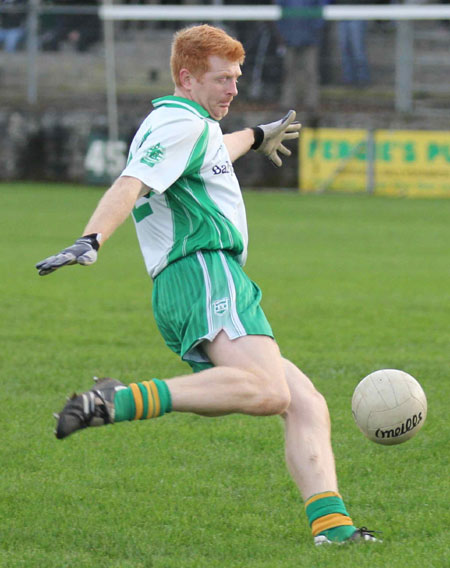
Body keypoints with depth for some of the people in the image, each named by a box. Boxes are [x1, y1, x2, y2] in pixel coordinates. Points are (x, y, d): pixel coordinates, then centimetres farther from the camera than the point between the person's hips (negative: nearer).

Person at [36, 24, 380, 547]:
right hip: (205, 274, -11)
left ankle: (329, 523, -11)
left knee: (306, 405, 3)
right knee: (266, 391, -35)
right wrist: (91, 240, -35)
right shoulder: (181, 124, -2)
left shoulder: (194, 127, 30)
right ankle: (122, 401, -40)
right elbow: (130, 185, -19)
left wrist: (256, 136, 76)